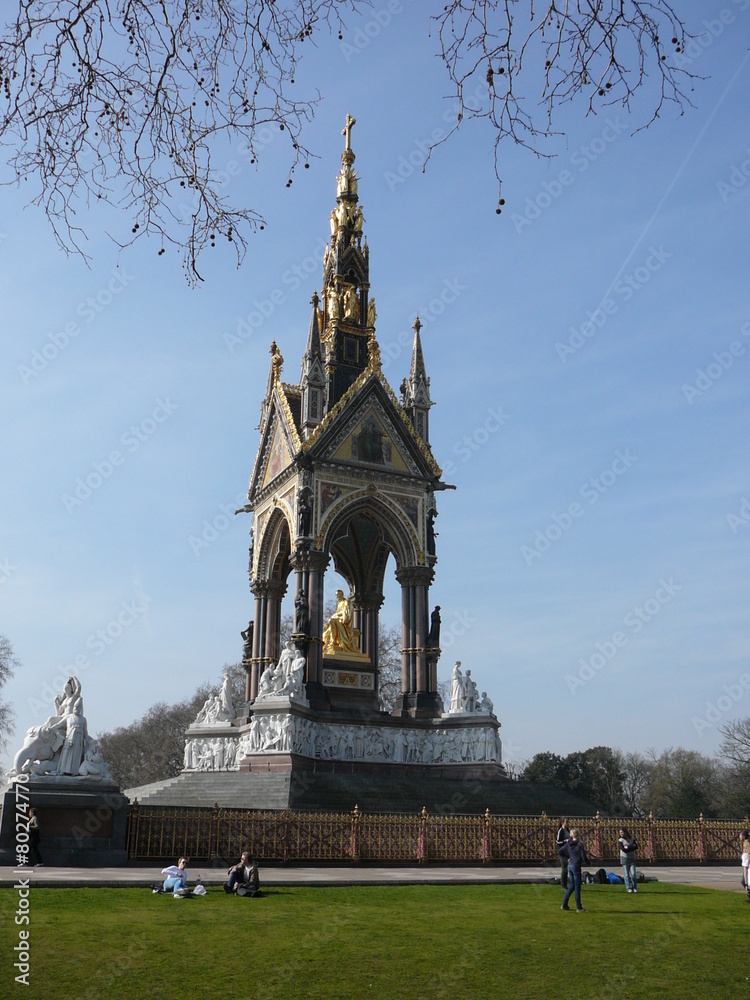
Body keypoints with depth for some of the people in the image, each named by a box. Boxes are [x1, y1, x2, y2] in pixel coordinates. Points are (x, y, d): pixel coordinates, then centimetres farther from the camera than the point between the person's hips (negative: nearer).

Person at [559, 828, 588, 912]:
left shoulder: (568, 843, 6)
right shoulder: (580, 844, -12)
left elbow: (559, 852, 11)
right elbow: (583, 857, -14)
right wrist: (587, 862, 6)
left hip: (570, 865, 6)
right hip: (576, 866, -6)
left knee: (572, 886, 16)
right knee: (577, 887, 1)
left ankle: (564, 905, 17)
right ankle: (579, 908, 5)